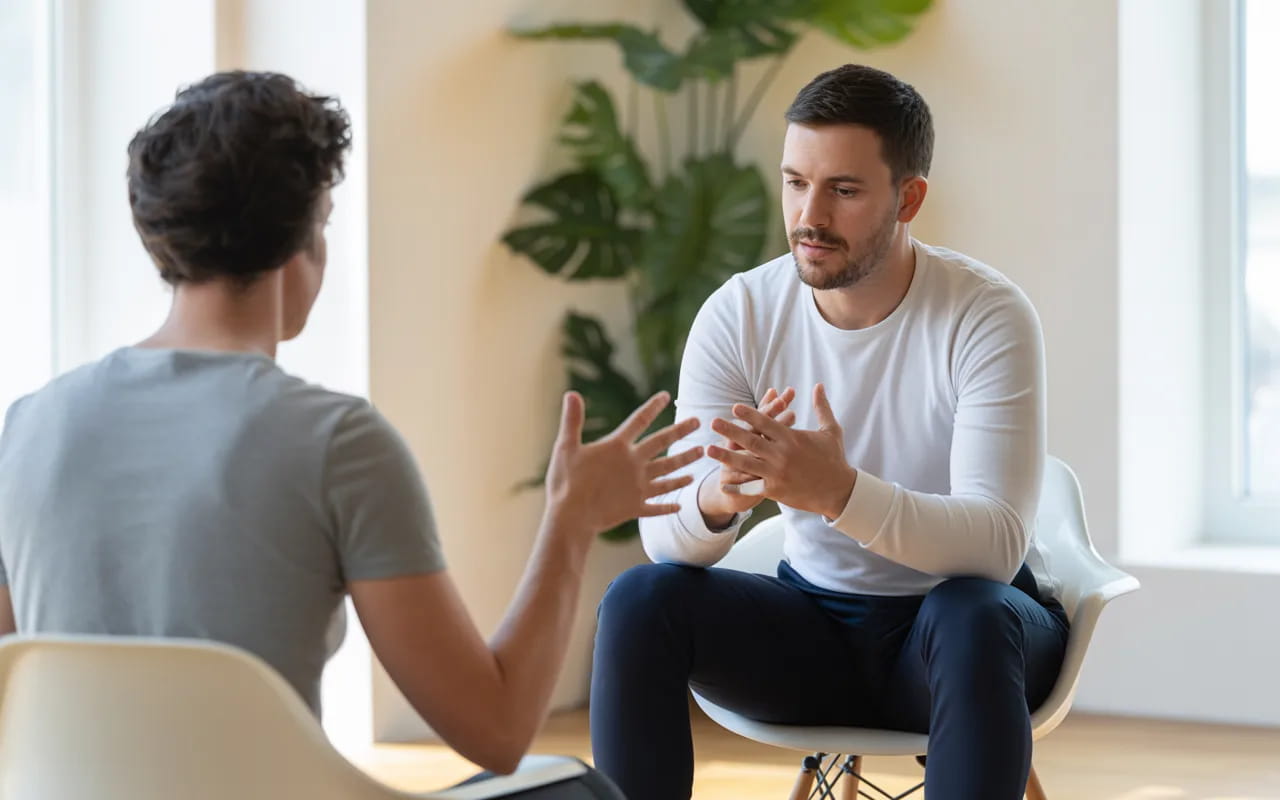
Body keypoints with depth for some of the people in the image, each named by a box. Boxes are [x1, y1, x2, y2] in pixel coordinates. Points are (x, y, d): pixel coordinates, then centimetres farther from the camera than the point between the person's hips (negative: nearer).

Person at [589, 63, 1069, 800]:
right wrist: (716, 498, -40)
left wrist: (840, 492, -47)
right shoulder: (740, 315, -9)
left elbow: (996, 542, -29)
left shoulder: (988, 316, -19)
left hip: (971, 627, -3)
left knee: (971, 617, -37)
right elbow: (666, 535, -15)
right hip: (818, 620, 3)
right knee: (641, 601, -22)